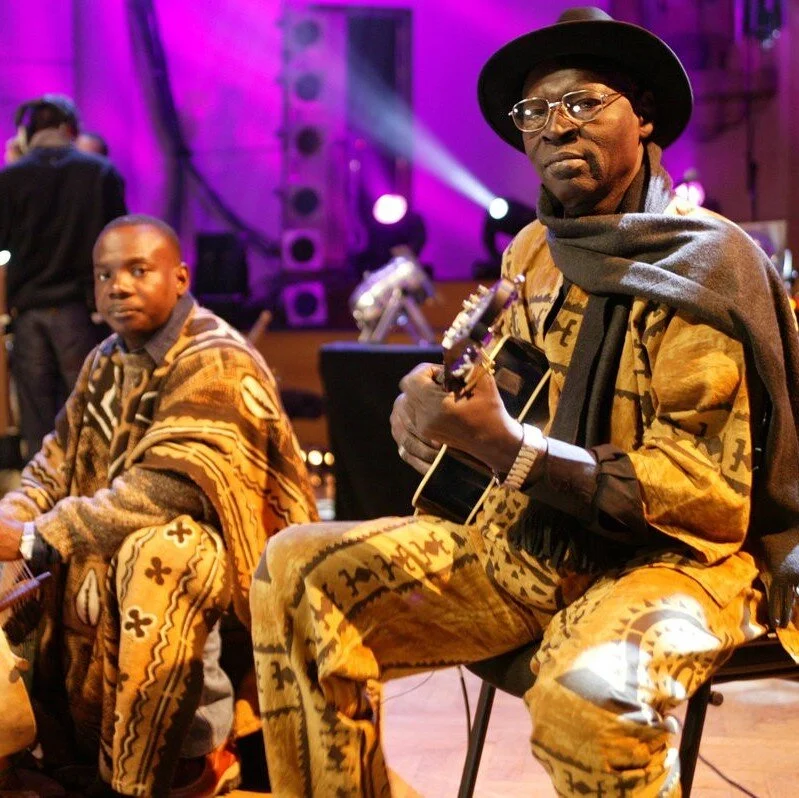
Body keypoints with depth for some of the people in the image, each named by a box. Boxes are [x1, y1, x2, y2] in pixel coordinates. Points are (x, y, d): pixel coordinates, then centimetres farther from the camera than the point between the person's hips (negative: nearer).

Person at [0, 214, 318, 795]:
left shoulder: (217, 365, -18)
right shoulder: (106, 362, 8)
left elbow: (166, 489, -29)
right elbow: (53, 468, 9)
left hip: (232, 551, -8)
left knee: (155, 554, -36)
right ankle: (85, 740, 10)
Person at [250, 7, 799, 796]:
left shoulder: (706, 265, -13)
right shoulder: (532, 252, 7)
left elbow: (708, 493, -20)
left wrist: (503, 446, -29)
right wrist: (435, 406, -2)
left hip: (674, 555, -6)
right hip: (522, 541, 7)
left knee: (589, 691, -39)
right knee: (297, 571, -7)